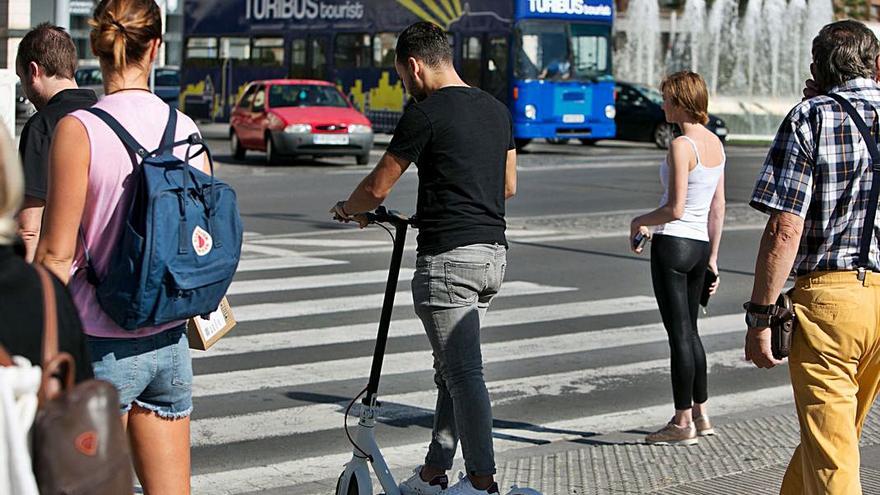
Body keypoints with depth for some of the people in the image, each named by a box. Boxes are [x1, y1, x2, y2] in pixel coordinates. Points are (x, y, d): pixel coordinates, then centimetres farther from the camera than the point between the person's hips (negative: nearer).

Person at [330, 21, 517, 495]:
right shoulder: (497, 110, 13)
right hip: (493, 251, 8)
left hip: (447, 259, -8)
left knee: (463, 373, -6)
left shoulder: (426, 113, -11)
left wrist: (348, 208, 16)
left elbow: (377, 187, -6)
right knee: (452, 368, 16)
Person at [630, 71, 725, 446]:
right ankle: (701, 414, 24)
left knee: (679, 333, -1)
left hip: (672, 243, -8)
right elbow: (718, 208, 13)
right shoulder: (715, 143, 9)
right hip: (700, 245, 8)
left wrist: (640, 222, -2)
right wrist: (713, 257, 18)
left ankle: (683, 423, 6)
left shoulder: (681, 146, -16)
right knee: (689, 331, 18)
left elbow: (675, 209, -20)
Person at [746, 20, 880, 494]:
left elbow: (785, 231, -13)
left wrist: (761, 316, -8)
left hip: (827, 296, -5)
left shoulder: (810, 118, -5)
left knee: (831, 456, -1)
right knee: (834, 431, 21)